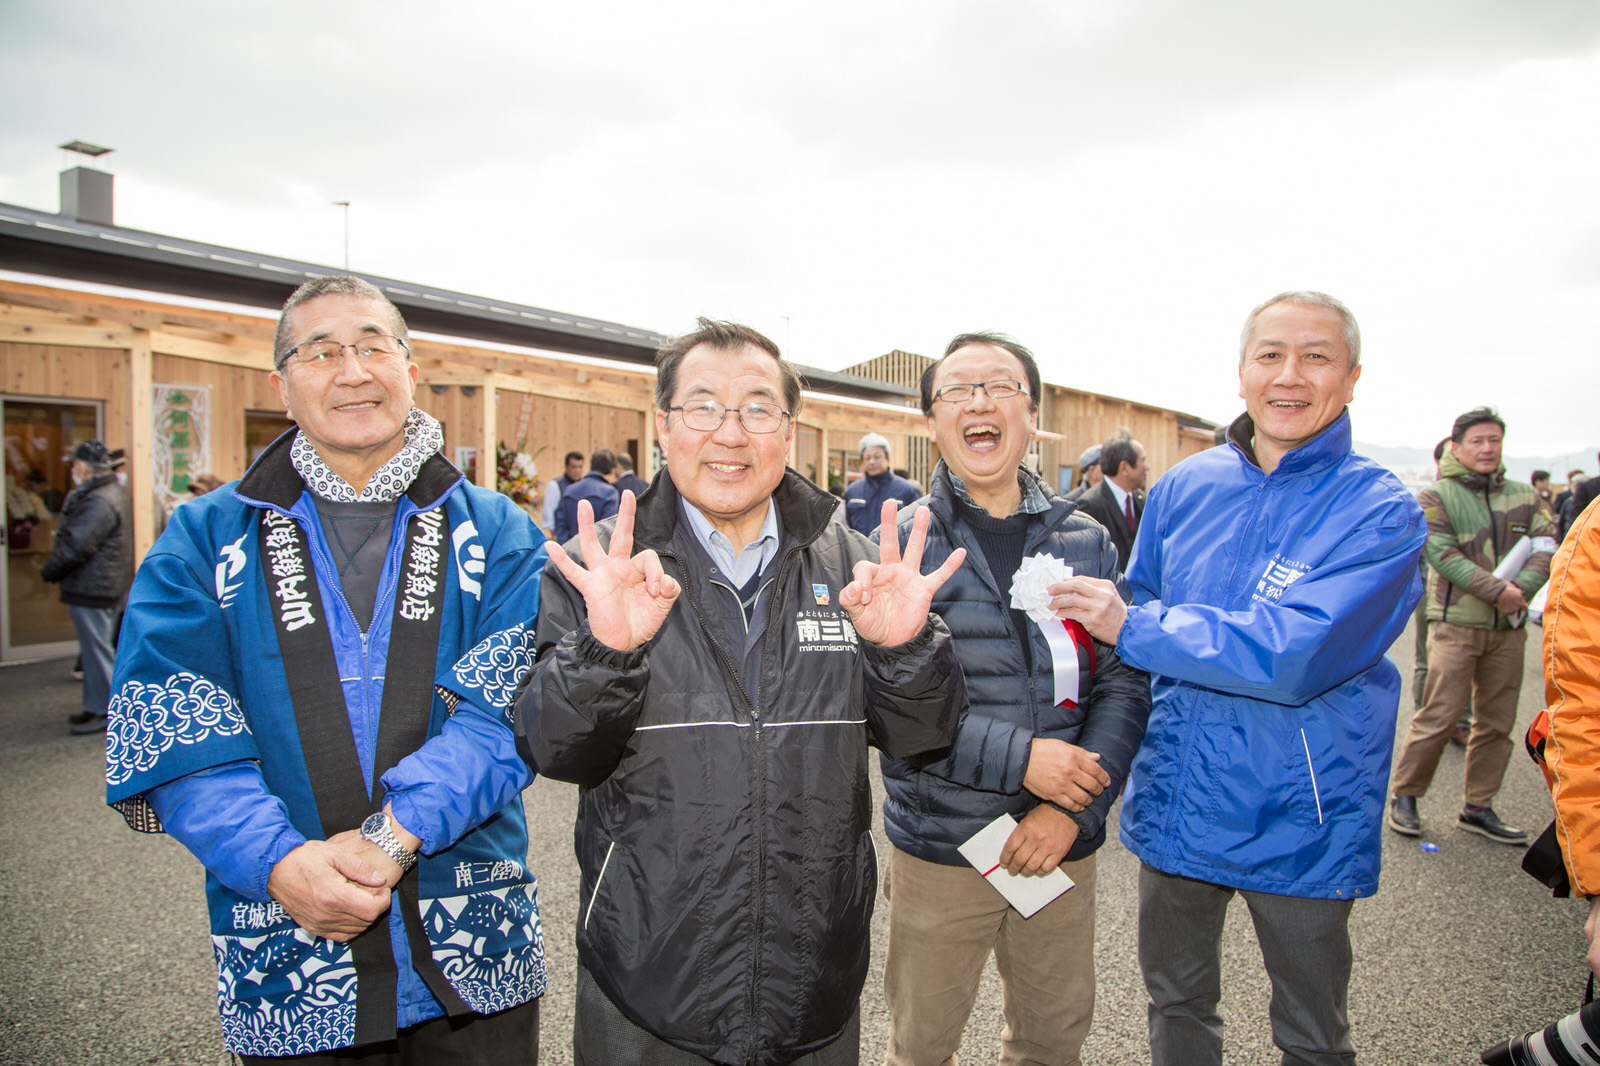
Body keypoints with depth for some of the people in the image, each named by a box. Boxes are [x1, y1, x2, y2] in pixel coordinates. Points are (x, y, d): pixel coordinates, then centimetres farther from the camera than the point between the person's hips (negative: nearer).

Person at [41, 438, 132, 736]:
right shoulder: (114, 493, 14)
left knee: (95, 648, -3)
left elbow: (77, 546, -22)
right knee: (94, 647, 17)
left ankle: (103, 712, 3)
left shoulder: (99, 502, -20)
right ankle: (95, 704, 25)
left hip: (90, 587, -11)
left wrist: (49, 571, -7)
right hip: (105, 586, 11)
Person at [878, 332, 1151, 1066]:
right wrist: (1018, 758, -22)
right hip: (937, 849, -3)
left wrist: (1074, 808, -14)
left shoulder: (1087, 543, 1)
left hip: (1064, 846, 3)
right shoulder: (899, 544, -8)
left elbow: (1125, 682, -1)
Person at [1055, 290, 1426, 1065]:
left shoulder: (1381, 511, -15)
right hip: (1177, 799, 4)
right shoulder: (1185, 488, -1)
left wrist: (1132, 629, -24)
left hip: (1300, 820, -3)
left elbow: (1296, 656, -27)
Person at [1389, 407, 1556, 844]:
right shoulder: (1435, 496, -1)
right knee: (1439, 715, -6)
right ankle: (1405, 796, 9)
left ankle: (1477, 808, 21)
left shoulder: (1524, 496, 12)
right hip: (1456, 623, -5)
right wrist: (1497, 589, -22)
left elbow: (1546, 545, 1)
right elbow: (1443, 554, -13)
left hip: (1508, 628, 5)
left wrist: (1522, 587, -17)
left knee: (1497, 722, 10)